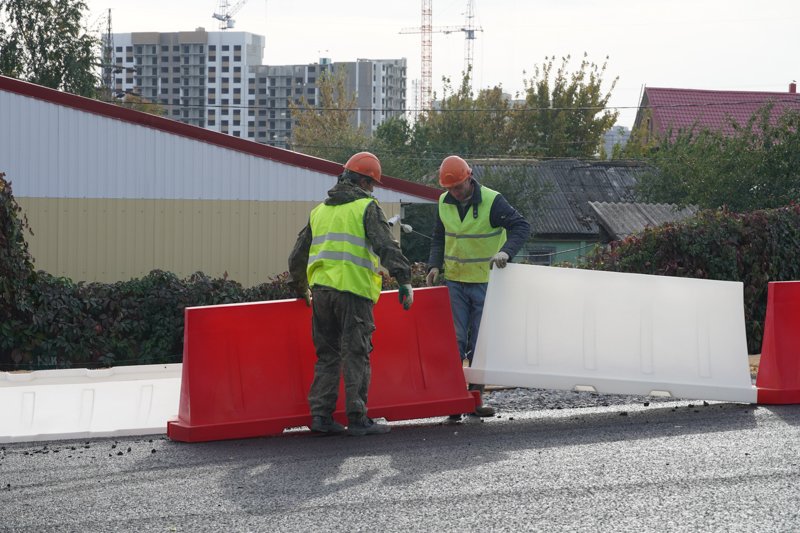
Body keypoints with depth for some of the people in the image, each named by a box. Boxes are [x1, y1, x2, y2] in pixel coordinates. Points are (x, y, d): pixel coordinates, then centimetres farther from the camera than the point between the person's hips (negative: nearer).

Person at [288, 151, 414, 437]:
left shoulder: (319, 211, 20)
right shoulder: (366, 207, 1)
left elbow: (299, 255, 26)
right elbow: (385, 246, -12)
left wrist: (300, 289, 38)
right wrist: (404, 280, -14)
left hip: (321, 289, 6)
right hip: (354, 289, -6)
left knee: (326, 355, 12)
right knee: (355, 355, -3)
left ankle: (321, 415, 7)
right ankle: (357, 419, -4)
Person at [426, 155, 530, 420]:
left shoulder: (492, 201, -12)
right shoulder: (445, 203, 3)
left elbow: (521, 226, -18)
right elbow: (439, 237, 16)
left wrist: (506, 251, -35)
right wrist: (435, 264, -1)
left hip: (486, 282, -3)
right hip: (455, 281, 3)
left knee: (480, 343, 3)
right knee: (455, 341, -3)